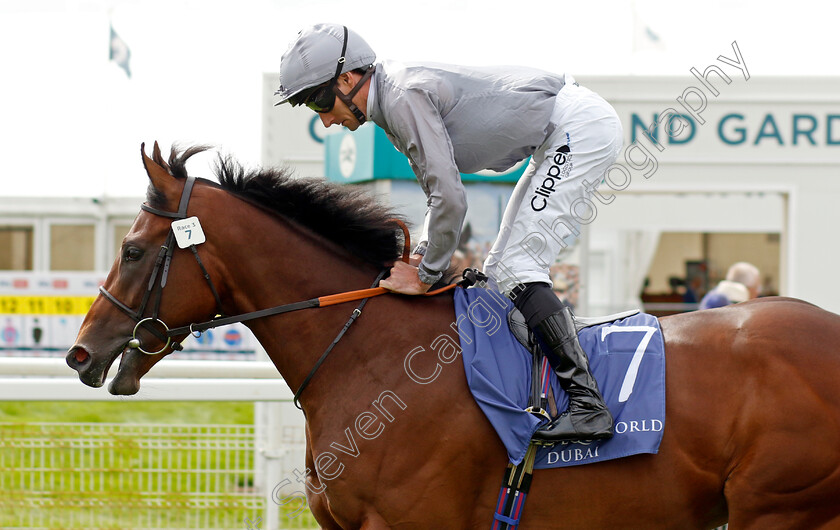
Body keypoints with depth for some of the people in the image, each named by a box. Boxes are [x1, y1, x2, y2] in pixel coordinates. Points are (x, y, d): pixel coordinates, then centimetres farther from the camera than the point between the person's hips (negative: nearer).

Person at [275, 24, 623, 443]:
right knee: (502, 269, 13)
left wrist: (427, 274, -12)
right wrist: (421, 257, 7)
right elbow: (439, 192, 20)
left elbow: (450, 199, -23)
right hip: (566, 137, 11)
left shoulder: (404, 98, -20)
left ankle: (587, 403, -23)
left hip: (580, 126, -11)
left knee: (515, 268, -17)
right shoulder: (391, 100, 12)